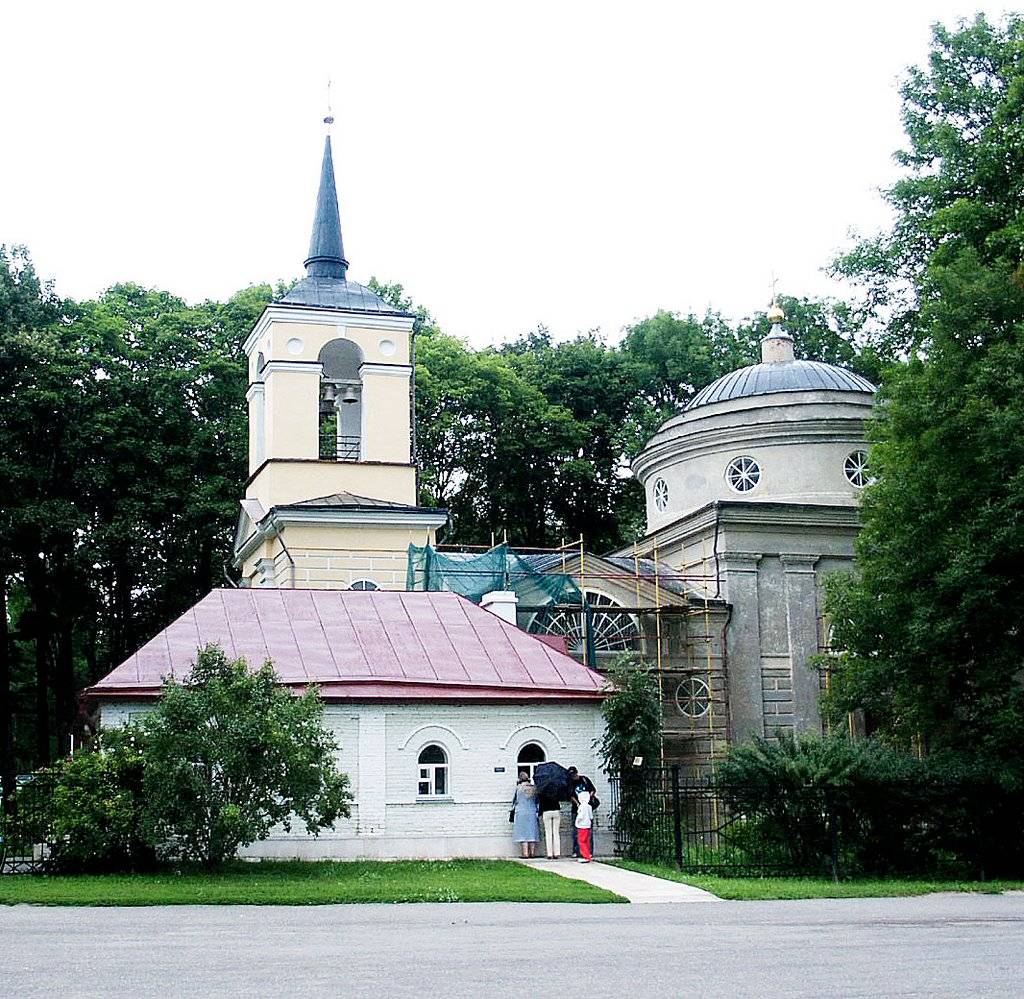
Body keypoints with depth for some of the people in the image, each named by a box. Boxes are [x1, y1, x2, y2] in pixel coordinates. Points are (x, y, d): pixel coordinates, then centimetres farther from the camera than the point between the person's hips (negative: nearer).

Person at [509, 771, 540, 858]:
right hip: (532, 813, 3)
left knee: (523, 833, 0)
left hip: (521, 813, -3)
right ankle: (531, 852, 7)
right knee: (532, 833, 8)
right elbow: (537, 802, 9)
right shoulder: (534, 788, 2)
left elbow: (515, 801, 1)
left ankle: (525, 853, -5)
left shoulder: (518, 788, -6)